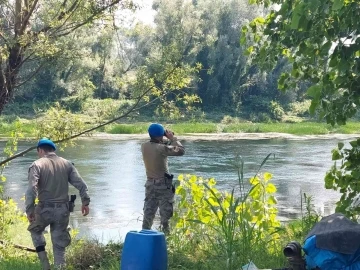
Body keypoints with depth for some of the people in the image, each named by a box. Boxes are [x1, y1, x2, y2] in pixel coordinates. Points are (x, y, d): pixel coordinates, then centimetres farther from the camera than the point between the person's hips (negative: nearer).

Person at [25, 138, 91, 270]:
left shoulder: (37, 165, -7)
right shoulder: (67, 164, 6)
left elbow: (32, 189, -19)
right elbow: (81, 184, -1)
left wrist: (29, 210, -15)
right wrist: (85, 202, 5)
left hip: (45, 208, -3)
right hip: (63, 209, 3)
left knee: (35, 230, 27)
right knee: (59, 245, 12)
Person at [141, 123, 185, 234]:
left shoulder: (144, 146, -2)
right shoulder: (161, 148, -21)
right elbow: (181, 150, -15)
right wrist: (172, 138, -5)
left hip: (150, 184, 6)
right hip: (163, 185, -6)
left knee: (148, 214, 12)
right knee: (165, 215, 1)